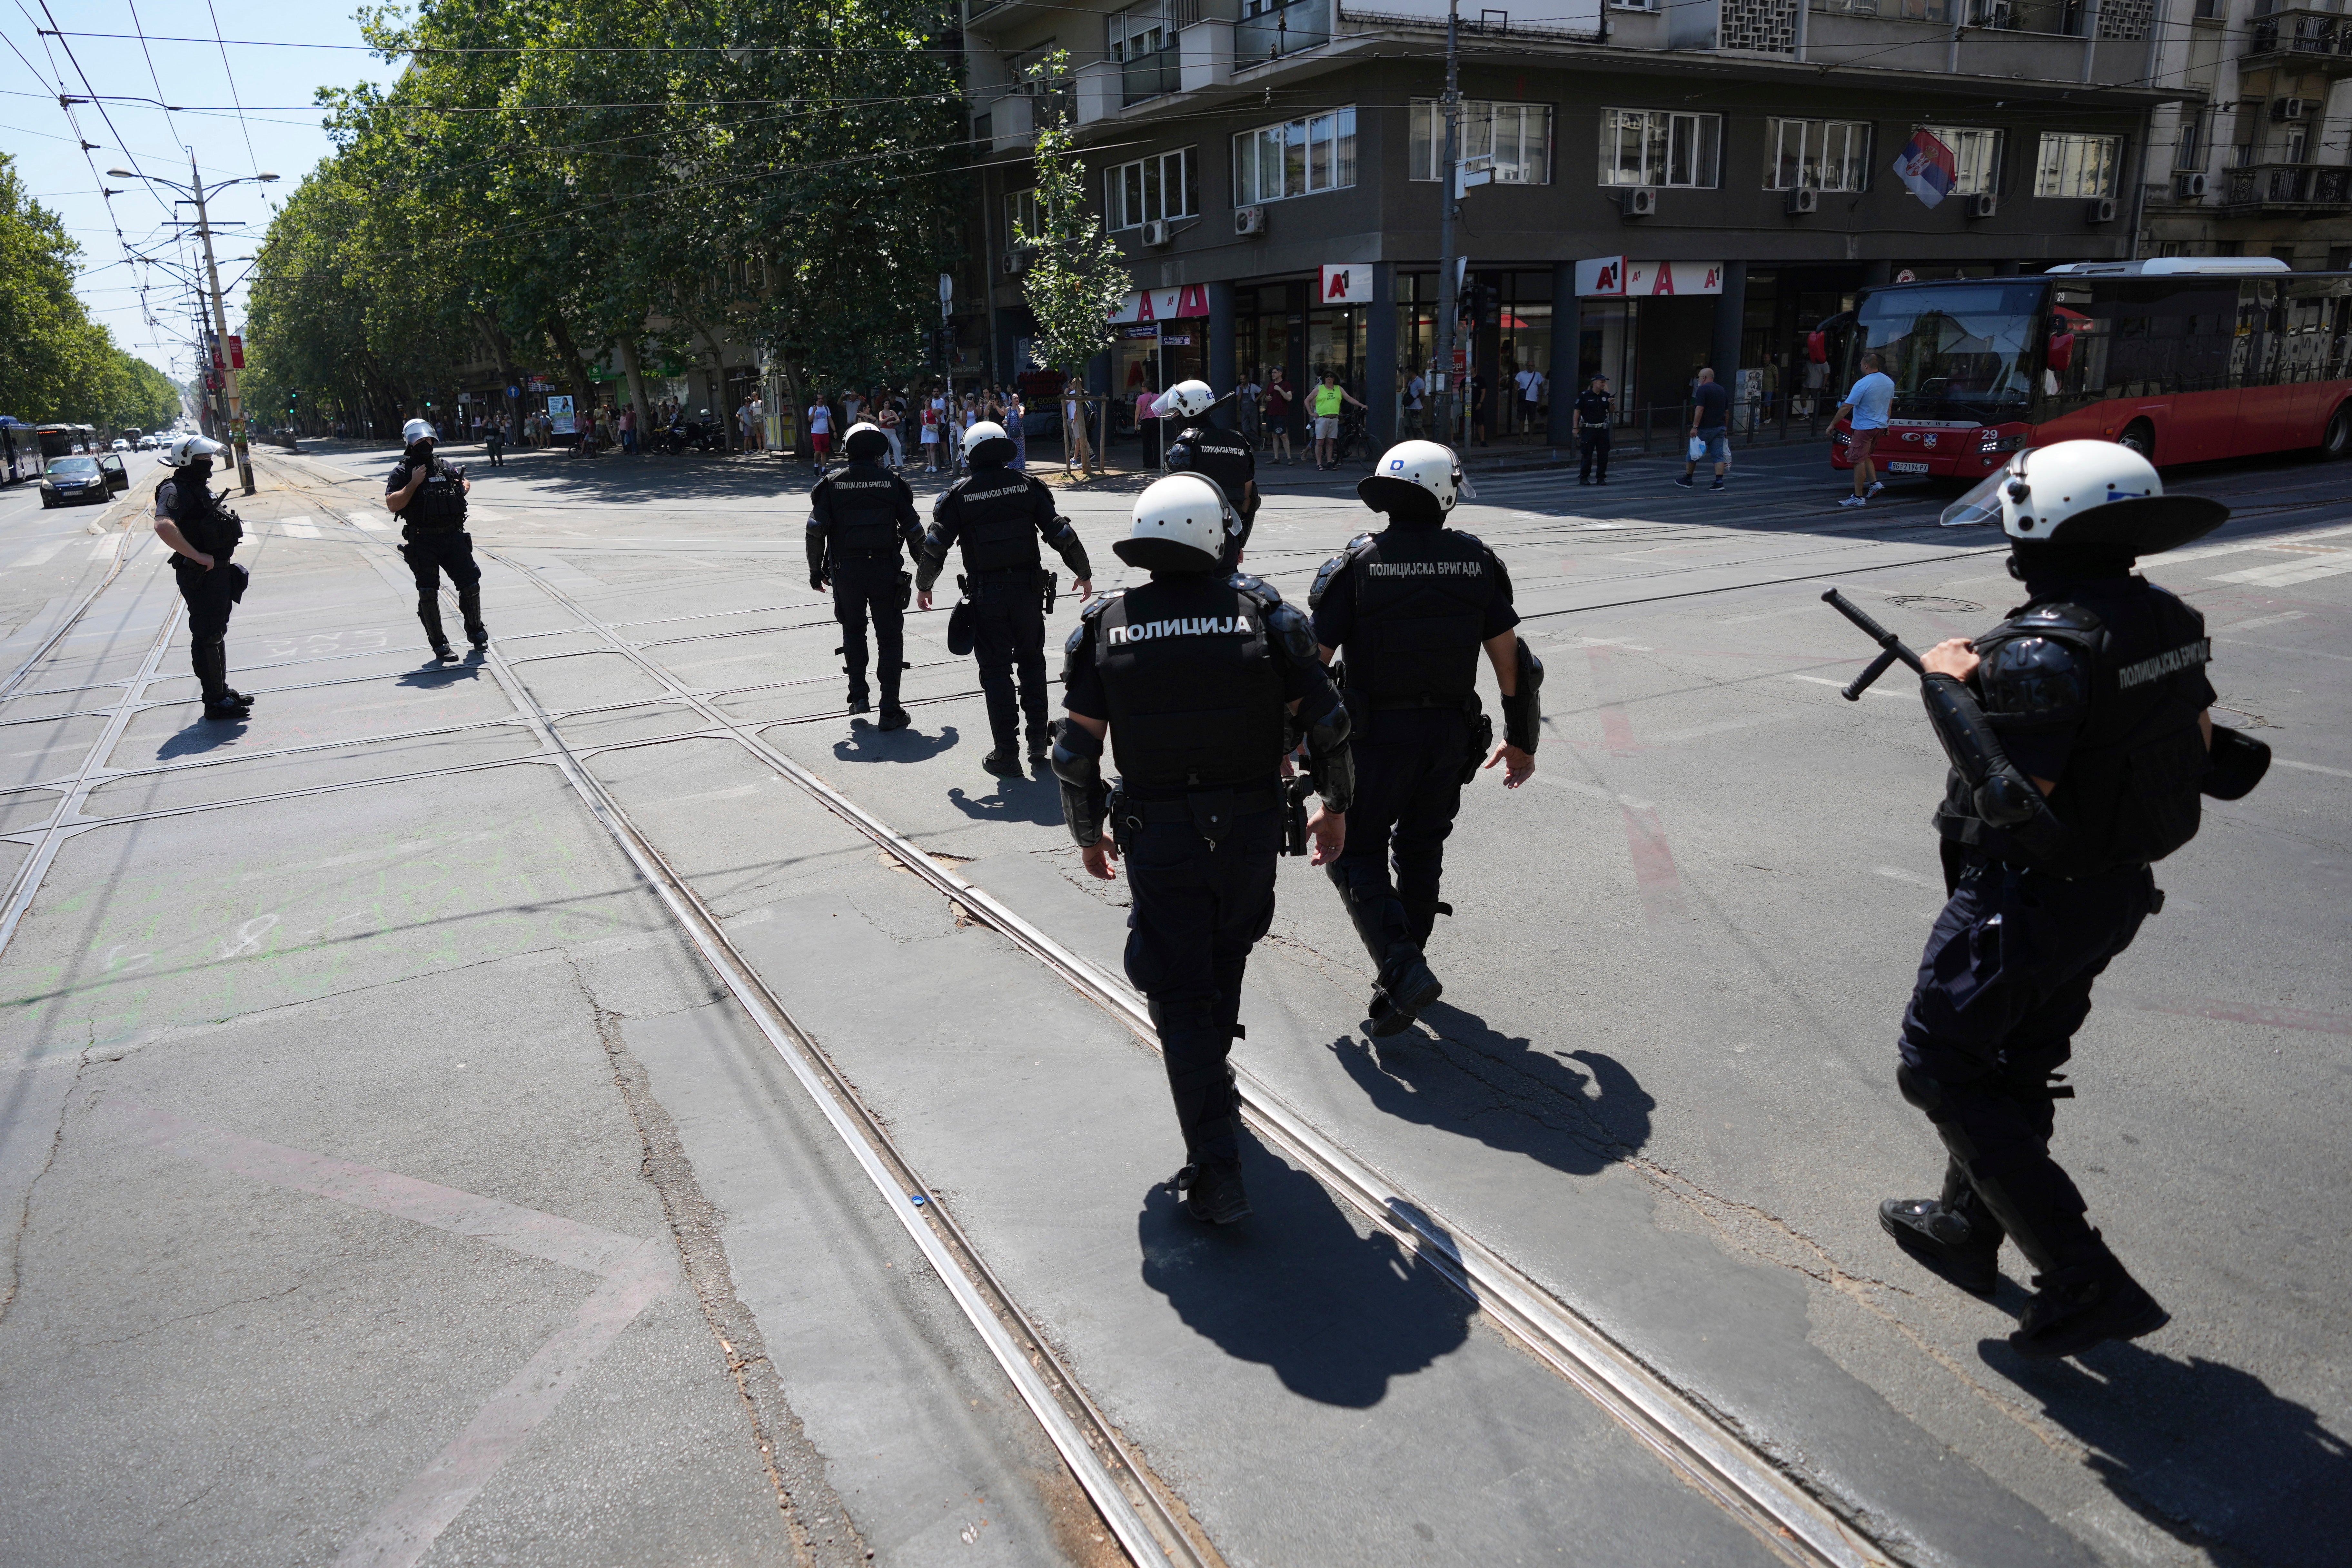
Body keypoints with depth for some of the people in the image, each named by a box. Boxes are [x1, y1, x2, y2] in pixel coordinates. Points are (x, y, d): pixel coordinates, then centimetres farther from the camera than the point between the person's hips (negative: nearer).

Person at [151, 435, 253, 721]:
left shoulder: (200, 488, 14)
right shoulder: (175, 491, -16)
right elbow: (163, 526, -34)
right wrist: (198, 556, -30)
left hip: (218, 570, 10)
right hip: (200, 575, -10)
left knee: (217, 632, 18)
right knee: (207, 637, -4)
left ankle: (222, 690, 30)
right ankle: (214, 701, 1)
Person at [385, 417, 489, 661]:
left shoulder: (445, 467, 13)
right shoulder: (402, 472, -2)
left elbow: (465, 481, 33)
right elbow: (392, 505, -12)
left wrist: (464, 486, 9)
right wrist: (414, 483, -17)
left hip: (454, 536, 4)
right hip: (422, 542, -4)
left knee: (471, 583, 2)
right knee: (428, 593, 0)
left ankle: (476, 631, 23)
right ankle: (439, 643, 10)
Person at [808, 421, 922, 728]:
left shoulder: (832, 483, 2)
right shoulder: (892, 482, 2)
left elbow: (816, 529, -4)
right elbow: (913, 529, 2)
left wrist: (816, 571, 7)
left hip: (846, 571, 1)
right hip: (885, 568, -1)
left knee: (853, 630, 22)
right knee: (889, 637, 6)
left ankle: (859, 696, 20)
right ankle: (890, 711, 4)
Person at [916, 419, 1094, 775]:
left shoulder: (958, 494, -3)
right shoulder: (1028, 486, 1)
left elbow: (936, 545, -4)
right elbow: (1060, 533, -1)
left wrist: (923, 586, 13)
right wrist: (1084, 573, 12)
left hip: (986, 595, -2)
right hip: (1028, 589, 2)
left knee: (996, 670, 5)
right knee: (1031, 660, 19)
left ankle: (1007, 753, 6)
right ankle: (1038, 738, 21)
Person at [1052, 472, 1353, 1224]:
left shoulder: (1105, 626, -2)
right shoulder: (1262, 611, -3)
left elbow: (1077, 751, -1)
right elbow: (1325, 719, -1)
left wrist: (1089, 834, 14)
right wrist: (1335, 806, 13)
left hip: (1156, 837, -1)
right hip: (1250, 830, 1)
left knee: (1181, 994, 6)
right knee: (1225, 960, 26)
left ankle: (1217, 1171, 3)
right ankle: (1213, 1083, 48)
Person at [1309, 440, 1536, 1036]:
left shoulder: (1357, 563, -8)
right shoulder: (1477, 562, 1)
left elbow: (1311, 659, -9)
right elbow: (1512, 660, 4)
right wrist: (1522, 741, 16)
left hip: (1375, 735, -3)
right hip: (1450, 735, 4)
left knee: (1357, 853, 7)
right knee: (1421, 849, 21)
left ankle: (1402, 969, -9)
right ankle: (1409, 959, 33)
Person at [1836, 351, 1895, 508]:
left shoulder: (1862, 384, -18)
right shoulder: (1889, 382, 8)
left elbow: (1846, 408, -17)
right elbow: (1890, 405, 19)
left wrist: (1832, 425, -9)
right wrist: (1886, 424, 31)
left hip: (1864, 427, -9)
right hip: (1881, 426, 9)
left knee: (1859, 460, -4)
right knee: (1865, 456, 24)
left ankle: (1858, 497, -3)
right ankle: (1875, 483, 13)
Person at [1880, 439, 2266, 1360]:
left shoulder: (2043, 649, -27)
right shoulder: (2168, 621, 1)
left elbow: (2015, 801, -28)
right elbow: (2199, 753, 11)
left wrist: (1947, 689, -20)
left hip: (2028, 898, -9)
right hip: (2119, 892, 9)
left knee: (1941, 1070, 4)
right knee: (2015, 1066, 23)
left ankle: (2086, 1285, 4)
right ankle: (1966, 1231, 40)